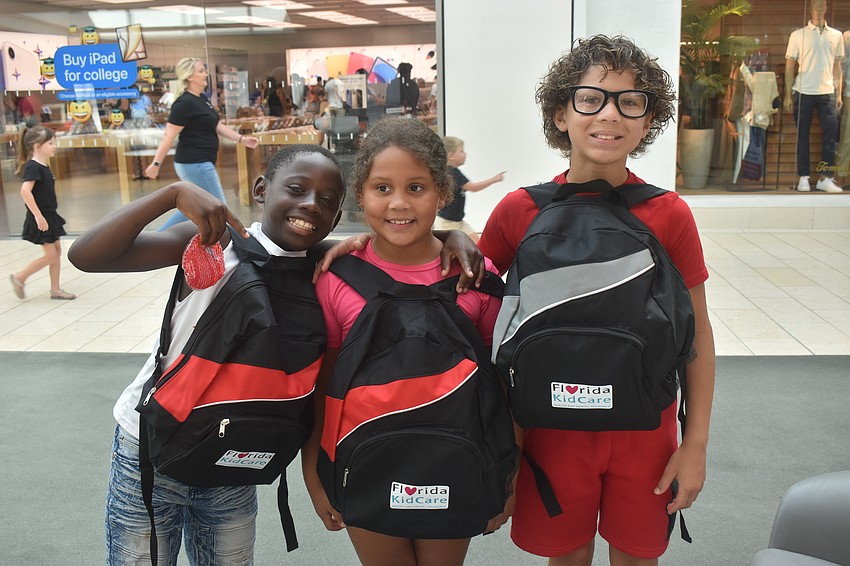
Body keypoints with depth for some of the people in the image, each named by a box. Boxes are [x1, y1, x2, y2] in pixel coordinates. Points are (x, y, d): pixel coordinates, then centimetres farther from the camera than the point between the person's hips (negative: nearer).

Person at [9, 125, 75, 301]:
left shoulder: (43, 166, 8)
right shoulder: (33, 167, -20)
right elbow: (25, 191, -32)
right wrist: (38, 215, -30)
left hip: (49, 216, 9)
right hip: (40, 219, -9)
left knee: (57, 251, 11)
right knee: (50, 255, -4)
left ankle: (55, 289, 19)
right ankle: (19, 277, 13)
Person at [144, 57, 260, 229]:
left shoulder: (203, 99, 13)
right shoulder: (185, 103, -16)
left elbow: (217, 126, 16)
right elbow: (169, 135, -18)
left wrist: (242, 139, 6)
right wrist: (156, 164, -18)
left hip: (199, 163, 10)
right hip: (195, 164, -10)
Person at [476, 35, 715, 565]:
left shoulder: (670, 215, -10)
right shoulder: (519, 211, -10)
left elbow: (698, 336, -2)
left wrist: (696, 444, -2)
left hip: (644, 429, 0)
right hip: (553, 426, 0)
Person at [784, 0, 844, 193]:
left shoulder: (836, 36, 11)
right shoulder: (798, 35, 3)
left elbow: (837, 66, 13)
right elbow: (790, 66, 3)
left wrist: (839, 93, 7)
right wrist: (788, 95, -3)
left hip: (827, 92, 2)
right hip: (803, 92, -2)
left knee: (831, 133, -4)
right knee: (802, 135, 1)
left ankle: (825, 178, 2)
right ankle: (803, 178, 8)